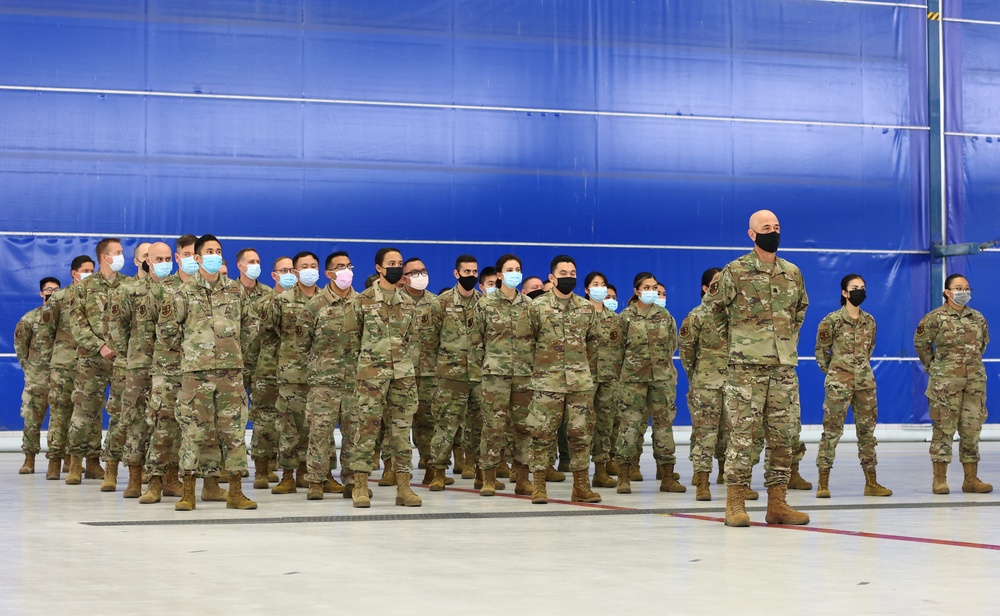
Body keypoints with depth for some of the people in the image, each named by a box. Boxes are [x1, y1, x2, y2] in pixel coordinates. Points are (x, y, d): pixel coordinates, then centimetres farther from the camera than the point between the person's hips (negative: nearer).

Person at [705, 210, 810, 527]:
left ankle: (777, 503, 11)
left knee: (783, 435, 5)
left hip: (784, 366, 5)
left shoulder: (793, 273, 12)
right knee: (742, 433, -6)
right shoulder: (735, 271, -3)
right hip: (746, 366, -5)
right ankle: (735, 503, -2)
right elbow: (714, 305, 6)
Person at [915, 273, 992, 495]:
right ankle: (940, 480, 1)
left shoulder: (978, 318, 10)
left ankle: (971, 479, 11)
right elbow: (921, 342, 4)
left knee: (972, 429, 5)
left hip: (975, 380, 5)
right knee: (944, 428, -3)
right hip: (946, 382, -5)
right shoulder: (935, 318, -4)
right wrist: (933, 366, 8)